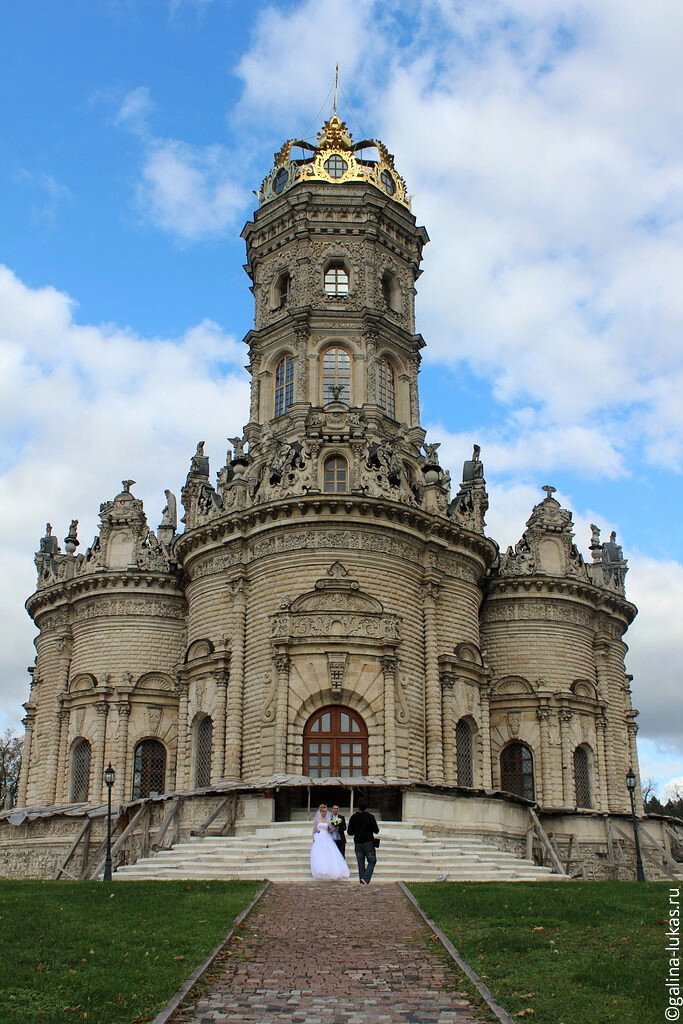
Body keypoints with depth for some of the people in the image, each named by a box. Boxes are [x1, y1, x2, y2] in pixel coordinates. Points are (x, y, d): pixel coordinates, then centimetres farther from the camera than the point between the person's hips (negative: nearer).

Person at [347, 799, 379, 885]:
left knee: (361, 863, 9)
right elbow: (376, 831, -3)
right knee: (372, 861, 5)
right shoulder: (370, 817, -6)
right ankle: (366, 878, -12)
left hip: (358, 843, 3)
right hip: (368, 842, -3)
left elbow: (350, 832, 3)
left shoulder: (353, 817, 0)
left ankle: (362, 881, 5)